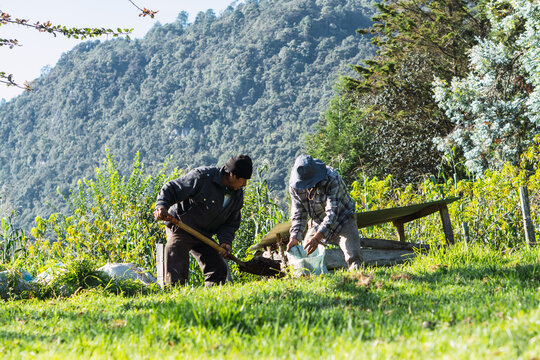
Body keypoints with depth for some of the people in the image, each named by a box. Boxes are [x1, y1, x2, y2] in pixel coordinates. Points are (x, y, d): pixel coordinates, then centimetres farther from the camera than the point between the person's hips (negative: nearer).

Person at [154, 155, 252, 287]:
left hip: (203, 236, 7)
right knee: (176, 275, -17)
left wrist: (226, 241, -15)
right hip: (180, 230, -7)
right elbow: (170, 189, -19)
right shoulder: (201, 177, -22)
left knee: (219, 270, 6)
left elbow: (231, 223, 5)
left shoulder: (237, 194, -1)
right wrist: (161, 206, -38)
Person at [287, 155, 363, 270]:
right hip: (317, 223, 5)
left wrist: (317, 237, -46)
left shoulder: (332, 179, -31)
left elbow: (332, 212, -36)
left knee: (354, 257, -23)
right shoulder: (294, 185, -15)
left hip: (342, 220, -5)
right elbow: (298, 213, -10)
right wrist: (294, 237, -27)